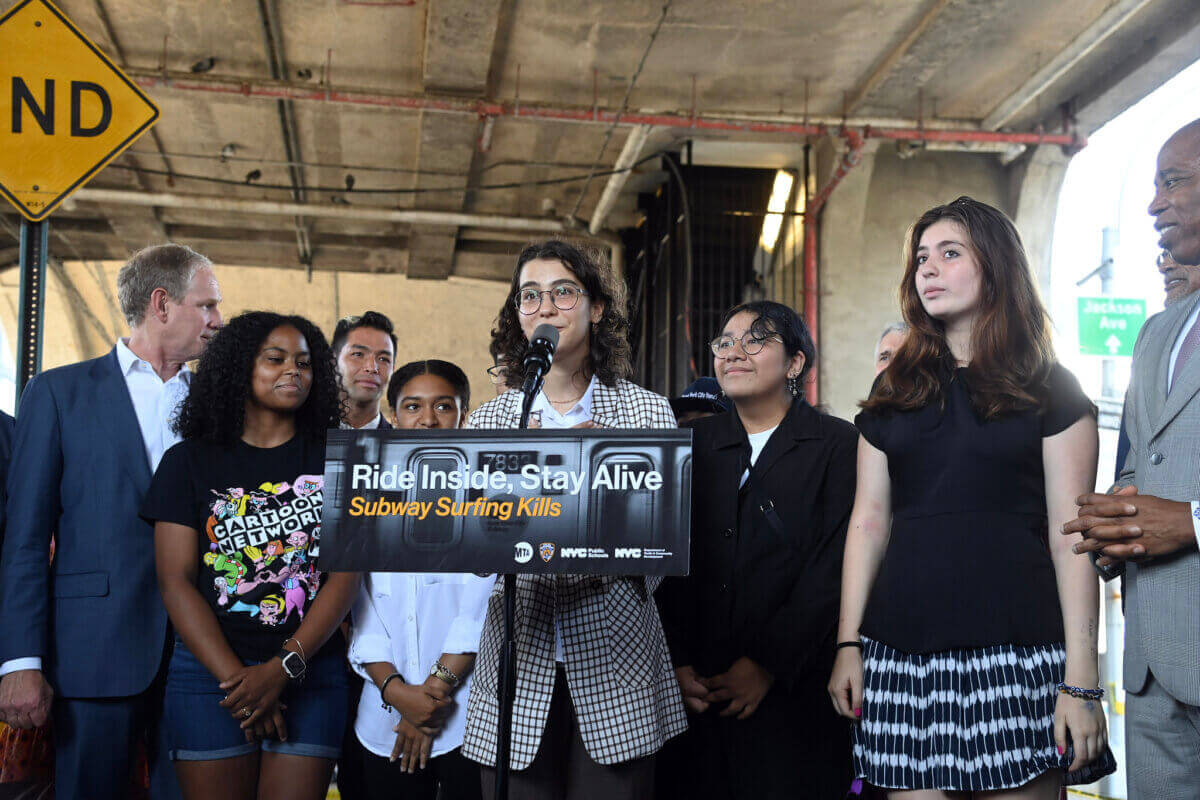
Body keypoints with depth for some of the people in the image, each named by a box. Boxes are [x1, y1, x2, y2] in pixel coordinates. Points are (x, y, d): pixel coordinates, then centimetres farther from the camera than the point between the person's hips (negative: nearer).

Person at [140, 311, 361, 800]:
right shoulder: (189, 462, 5)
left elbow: (346, 573, -2)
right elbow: (176, 581, -2)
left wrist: (283, 668, -13)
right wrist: (236, 679, -11)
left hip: (311, 669, 0)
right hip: (210, 672, 0)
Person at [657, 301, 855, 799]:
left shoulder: (840, 445, 0)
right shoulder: (696, 444, 11)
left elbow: (833, 570, -8)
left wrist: (767, 665, -13)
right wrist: (678, 664, -4)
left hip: (796, 692, -3)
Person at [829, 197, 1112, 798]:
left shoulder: (1050, 390, 3)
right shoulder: (894, 392, 14)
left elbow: (1070, 537, -2)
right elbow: (869, 522, 11)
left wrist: (1081, 679, -8)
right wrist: (848, 644, 4)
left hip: (1017, 651, -3)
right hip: (903, 652, 3)